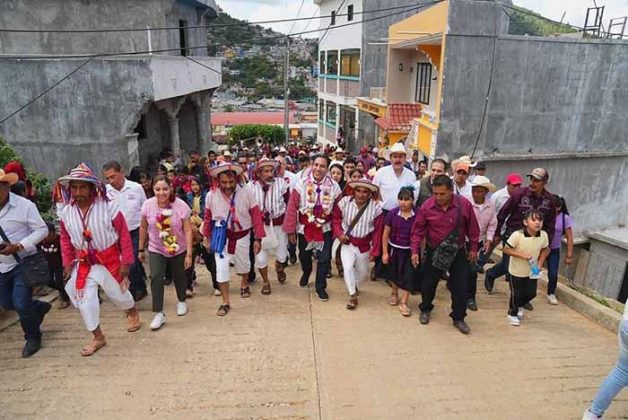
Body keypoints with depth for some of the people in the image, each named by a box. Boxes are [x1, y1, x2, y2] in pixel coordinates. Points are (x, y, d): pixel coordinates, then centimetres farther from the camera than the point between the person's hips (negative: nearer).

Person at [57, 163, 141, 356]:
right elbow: (65, 239, 8)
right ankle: (98, 337, 20)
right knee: (84, 297, 2)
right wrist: (68, 262, 4)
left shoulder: (108, 207, -21)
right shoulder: (66, 212, -7)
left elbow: (124, 235, -15)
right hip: (84, 262, 4)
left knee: (117, 291, 13)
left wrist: (126, 262, -14)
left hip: (109, 259, -3)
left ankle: (132, 313, 47)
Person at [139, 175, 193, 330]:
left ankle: (181, 301, 44)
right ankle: (159, 314, -3)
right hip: (156, 250, 1)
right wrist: (141, 249, 6)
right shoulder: (148, 205, -14)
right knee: (156, 278, -14)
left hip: (178, 249, -1)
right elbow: (143, 227, 0)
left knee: (179, 277, 16)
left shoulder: (181, 206, -21)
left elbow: (188, 231, -17)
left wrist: (189, 254, -18)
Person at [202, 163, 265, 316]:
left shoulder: (246, 193, -18)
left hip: (241, 234, 0)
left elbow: (256, 216, -12)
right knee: (221, 268, -2)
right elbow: (207, 217, 0)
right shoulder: (211, 195, -13)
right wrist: (206, 237, 9)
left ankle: (244, 283, 54)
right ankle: (225, 302, 14)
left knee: (243, 263, 21)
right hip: (221, 236, 0)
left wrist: (258, 238, -11)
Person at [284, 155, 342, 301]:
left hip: (325, 229, 0)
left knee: (324, 259, -1)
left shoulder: (333, 186, -8)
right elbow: (292, 207, -10)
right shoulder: (302, 183, -12)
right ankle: (306, 273, 53)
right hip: (304, 228, 0)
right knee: (304, 256, 19)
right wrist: (290, 229, -10)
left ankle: (320, 287, 21)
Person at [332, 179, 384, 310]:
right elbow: (336, 218, 0)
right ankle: (353, 296, 3)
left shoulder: (376, 207, -16)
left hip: (364, 245, 1)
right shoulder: (345, 201, -15)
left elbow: (377, 230, -9)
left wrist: (374, 250, -7)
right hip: (347, 242, -1)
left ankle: (353, 285, 50)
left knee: (362, 271, 17)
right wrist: (339, 233, -16)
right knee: (348, 267, -17)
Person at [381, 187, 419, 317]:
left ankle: (404, 302, 19)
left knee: (409, 276, 2)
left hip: (410, 251, -1)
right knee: (394, 273, 20)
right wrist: (385, 252, -5)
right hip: (394, 249, 1)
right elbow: (386, 234, -5)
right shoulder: (392, 213, -12)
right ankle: (394, 293, 47)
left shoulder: (418, 215, -14)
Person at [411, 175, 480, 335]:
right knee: (428, 283, 11)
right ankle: (425, 309, 38)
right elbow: (418, 230, -6)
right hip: (434, 252, 0)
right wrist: (415, 251, -10)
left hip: (458, 252, 0)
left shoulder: (464, 204, -15)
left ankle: (458, 318, 23)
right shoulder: (427, 206, -16)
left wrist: (473, 249, 4)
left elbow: (472, 228, -2)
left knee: (461, 286, 3)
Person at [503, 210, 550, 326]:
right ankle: (513, 313, 34)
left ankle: (519, 306, 48)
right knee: (516, 294, 9)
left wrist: (539, 264, -6)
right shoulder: (517, 235, -28)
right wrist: (522, 255, -29)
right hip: (516, 271, -4)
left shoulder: (543, 235, -15)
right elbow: (506, 250, -21)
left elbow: (545, 250, 3)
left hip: (532, 271, 4)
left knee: (531, 293, 17)